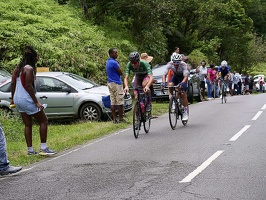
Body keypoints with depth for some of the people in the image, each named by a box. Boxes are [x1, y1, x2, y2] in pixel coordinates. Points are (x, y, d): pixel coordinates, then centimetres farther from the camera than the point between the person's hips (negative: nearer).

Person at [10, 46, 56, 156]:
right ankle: (43, 148, -3)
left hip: (18, 100, 9)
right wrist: (36, 102, -19)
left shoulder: (18, 68, 12)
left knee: (28, 125, 14)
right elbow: (28, 86, -20)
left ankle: (30, 150, 14)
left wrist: (13, 99, 23)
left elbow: (13, 84, 15)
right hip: (27, 100, -9)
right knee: (43, 121, 1)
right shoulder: (29, 69, -15)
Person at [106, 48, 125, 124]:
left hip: (110, 83, 9)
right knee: (120, 102, -4)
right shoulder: (114, 63, -17)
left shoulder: (108, 62, 13)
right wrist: (118, 65, 3)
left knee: (113, 102, 7)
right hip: (116, 83, -9)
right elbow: (121, 73, -10)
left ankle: (114, 119, 8)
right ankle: (121, 119, -1)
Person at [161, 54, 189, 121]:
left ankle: (185, 112, -9)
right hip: (175, 76, 3)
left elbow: (186, 76, -40)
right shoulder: (170, 64, -29)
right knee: (170, 85, -29)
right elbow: (164, 74, -32)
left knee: (183, 93, -17)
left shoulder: (183, 65, -35)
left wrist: (182, 83, -59)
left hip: (183, 77, -3)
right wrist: (163, 82, -50)